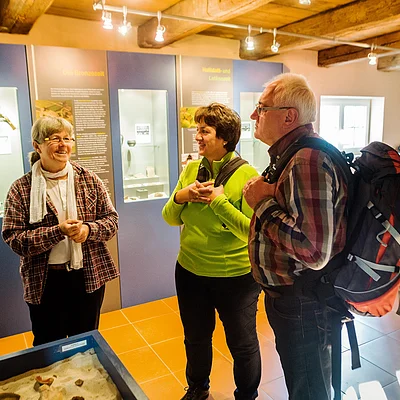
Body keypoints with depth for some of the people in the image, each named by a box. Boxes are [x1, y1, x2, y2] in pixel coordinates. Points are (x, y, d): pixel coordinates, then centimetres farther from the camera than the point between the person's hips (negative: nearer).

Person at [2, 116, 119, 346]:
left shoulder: (89, 180, -2)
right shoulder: (21, 189, -7)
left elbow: (112, 219, 1)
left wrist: (88, 229, -20)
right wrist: (57, 231, -23)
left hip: (89, 276, 2)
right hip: (45, 282, -1)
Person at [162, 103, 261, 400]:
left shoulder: (247, 175, -16)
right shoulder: (191, 169, 0)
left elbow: (252, 231, -19)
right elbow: (171, 219, 4)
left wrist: (219, 201, -24)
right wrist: (180, 197, -15)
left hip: (236, 276, -4)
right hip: (190, 272, 5)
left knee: (243, 344, 16)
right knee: (196, 339, 25)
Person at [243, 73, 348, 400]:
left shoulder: (307, 161, -27)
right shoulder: (292, 155, 8)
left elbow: (314, 252, -35)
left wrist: (263, 202, -25)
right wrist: (264, 199, 1)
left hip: (303, 307, -10)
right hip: (288, 296, 10)